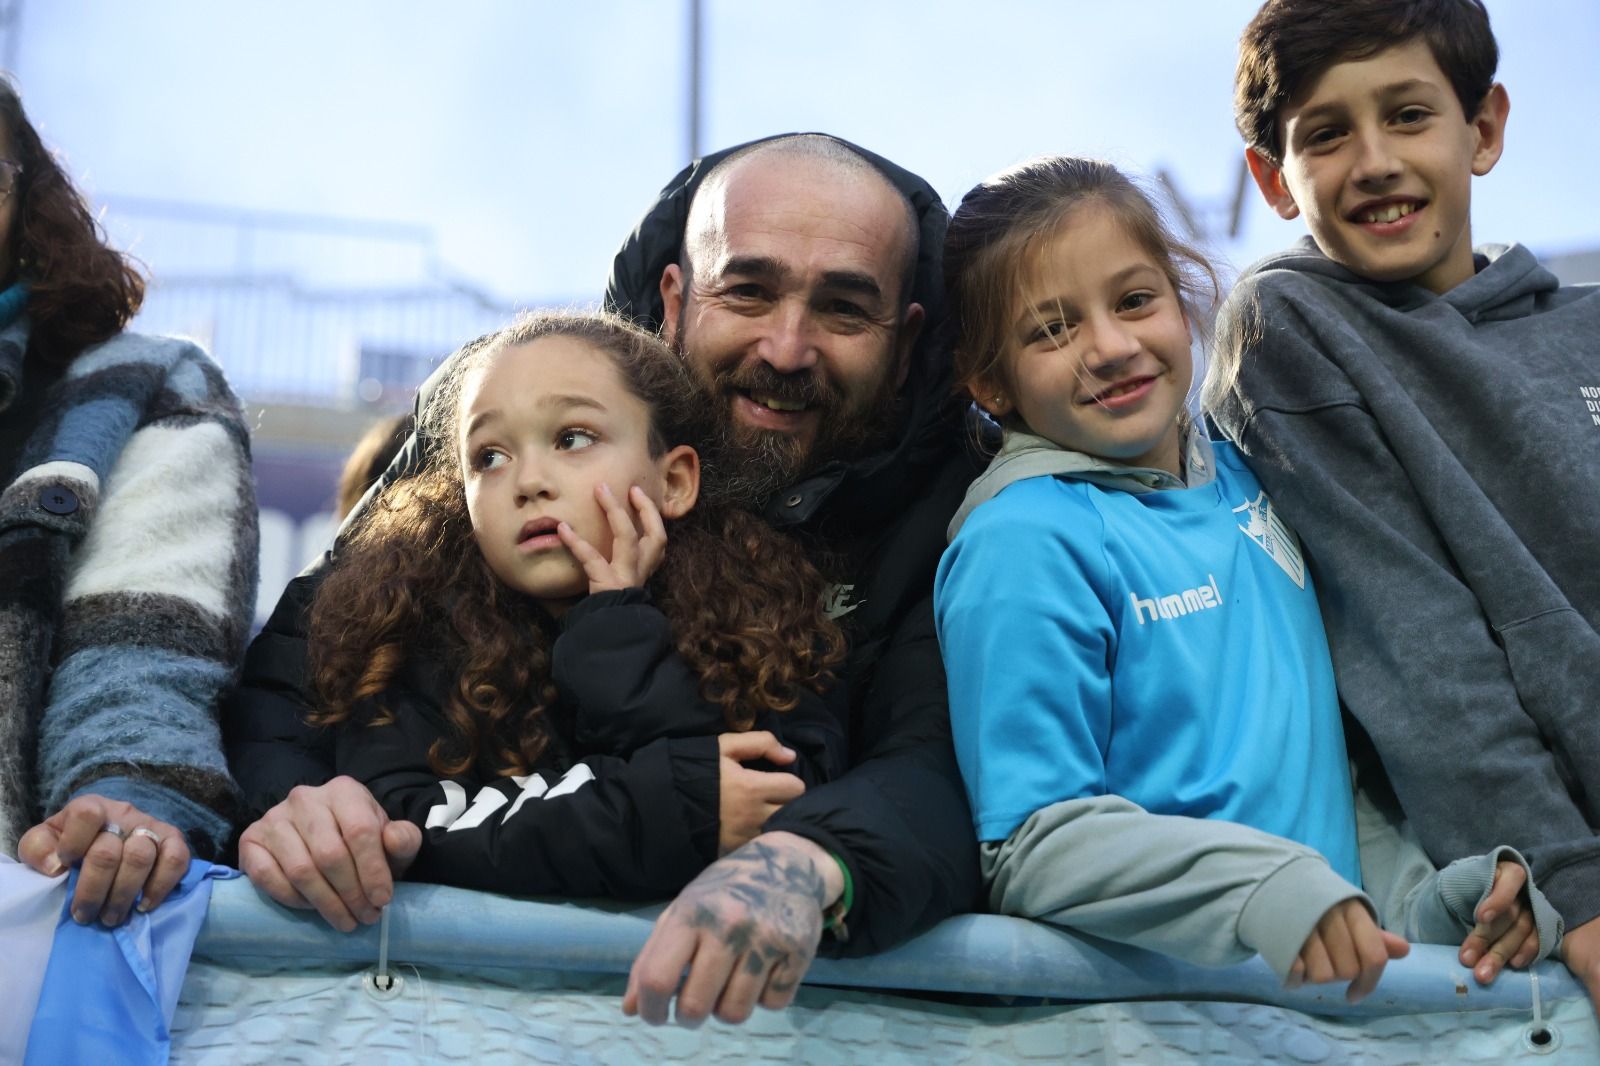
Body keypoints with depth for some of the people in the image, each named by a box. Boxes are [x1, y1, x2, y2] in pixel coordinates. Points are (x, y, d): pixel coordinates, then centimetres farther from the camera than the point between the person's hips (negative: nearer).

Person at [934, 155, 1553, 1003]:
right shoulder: (1021, 542, -9)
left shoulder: (1241, 480, 12)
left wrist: (1435, 892, 8)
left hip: (1339, 977, 7)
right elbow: (1031, 844, -13)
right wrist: (1263, 886, -25)